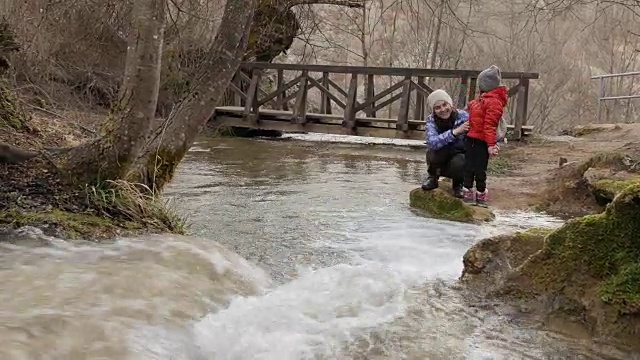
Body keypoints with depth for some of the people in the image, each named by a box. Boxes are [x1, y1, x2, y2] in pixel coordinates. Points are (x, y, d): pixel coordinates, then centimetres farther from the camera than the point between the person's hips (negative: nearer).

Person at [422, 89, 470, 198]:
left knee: (458, 163, -35)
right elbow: (432, 143, -34)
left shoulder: (463, 116, -17)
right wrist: (455, 132, -46)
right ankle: (433, 176, -3)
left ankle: (458, 183, 0)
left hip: (460, 157, -1)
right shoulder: (431, 120, -15)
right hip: (439, 159, 1)